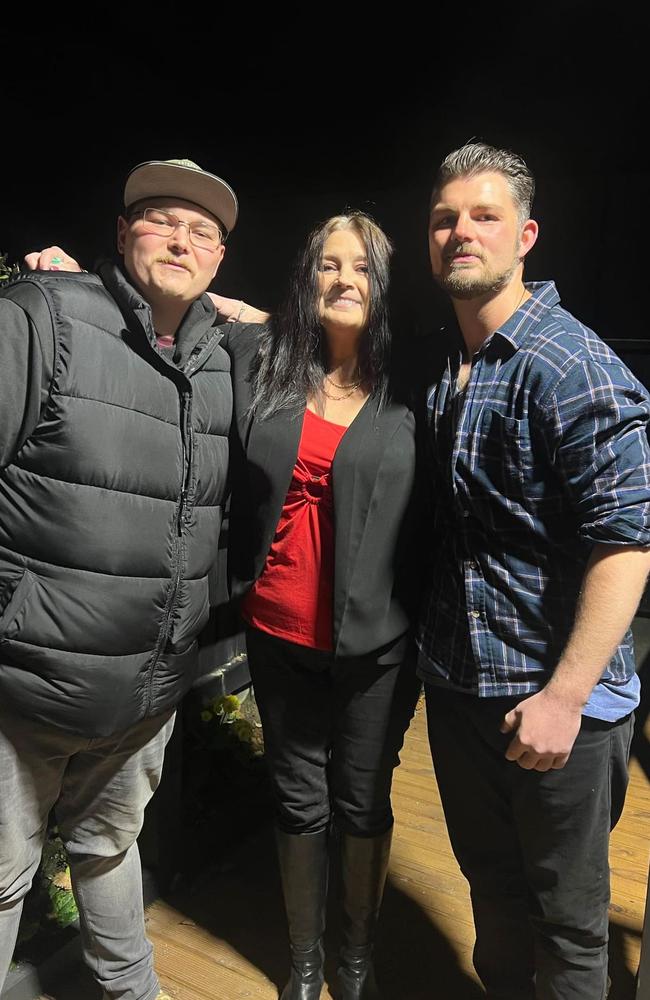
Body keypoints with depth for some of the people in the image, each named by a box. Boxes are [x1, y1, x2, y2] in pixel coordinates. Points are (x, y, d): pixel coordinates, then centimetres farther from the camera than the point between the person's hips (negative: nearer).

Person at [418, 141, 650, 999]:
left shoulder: (571, 367, -16)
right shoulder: (441, 365, 6)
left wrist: (565, 696, -22)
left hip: (554, 700, -6)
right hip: (457, 683, 7)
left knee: (565, 920, 14)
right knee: (492, 886, 25)